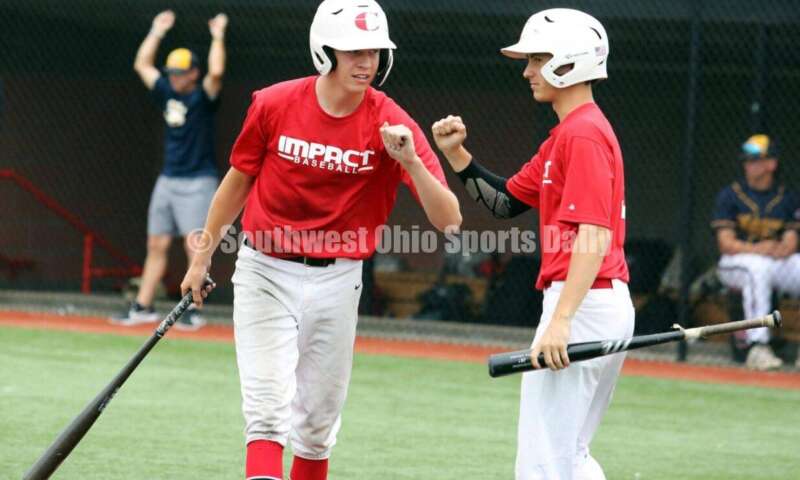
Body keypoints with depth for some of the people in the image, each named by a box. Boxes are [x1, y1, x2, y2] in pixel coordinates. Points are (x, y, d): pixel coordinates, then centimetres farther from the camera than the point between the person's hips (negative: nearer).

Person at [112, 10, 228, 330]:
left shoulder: (203, 97, -8)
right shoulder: (167, 93, 11)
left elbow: (216, 72, -27)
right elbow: (142, 65, 18)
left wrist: (218, 36, -17)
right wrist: (157, 33, 16)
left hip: (197, 182, -7)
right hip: (168, 180, 7)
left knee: (194, 246, -10)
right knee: (156, 245, 8)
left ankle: (193, 312, -9)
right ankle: (143, 307, 11)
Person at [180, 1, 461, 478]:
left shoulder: (391, 124, -11)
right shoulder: (274, 104, -10)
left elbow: (449, 220, -17)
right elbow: (238, 182, 8)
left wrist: (410, 161, -34)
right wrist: (202, 259, 17)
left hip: (336, 284, 1)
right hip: (265, 274, -1)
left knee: (318, 423, 11)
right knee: (269, 409, -12)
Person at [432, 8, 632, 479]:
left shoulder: (583, 133, -13)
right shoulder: (567, 133, 19)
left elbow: (595, 235, -22)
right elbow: (505, 200, 25)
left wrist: (560, 320, -29)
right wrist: (457, 153, 11)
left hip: (583, 303, -11)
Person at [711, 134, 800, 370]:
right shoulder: (730, 195, 1)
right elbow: (726, 243, -6)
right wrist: (756, 249, -22)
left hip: (779, 262, 4)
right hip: (735, 263, -3)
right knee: (759, 267, -39)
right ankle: (757, 347, -45)